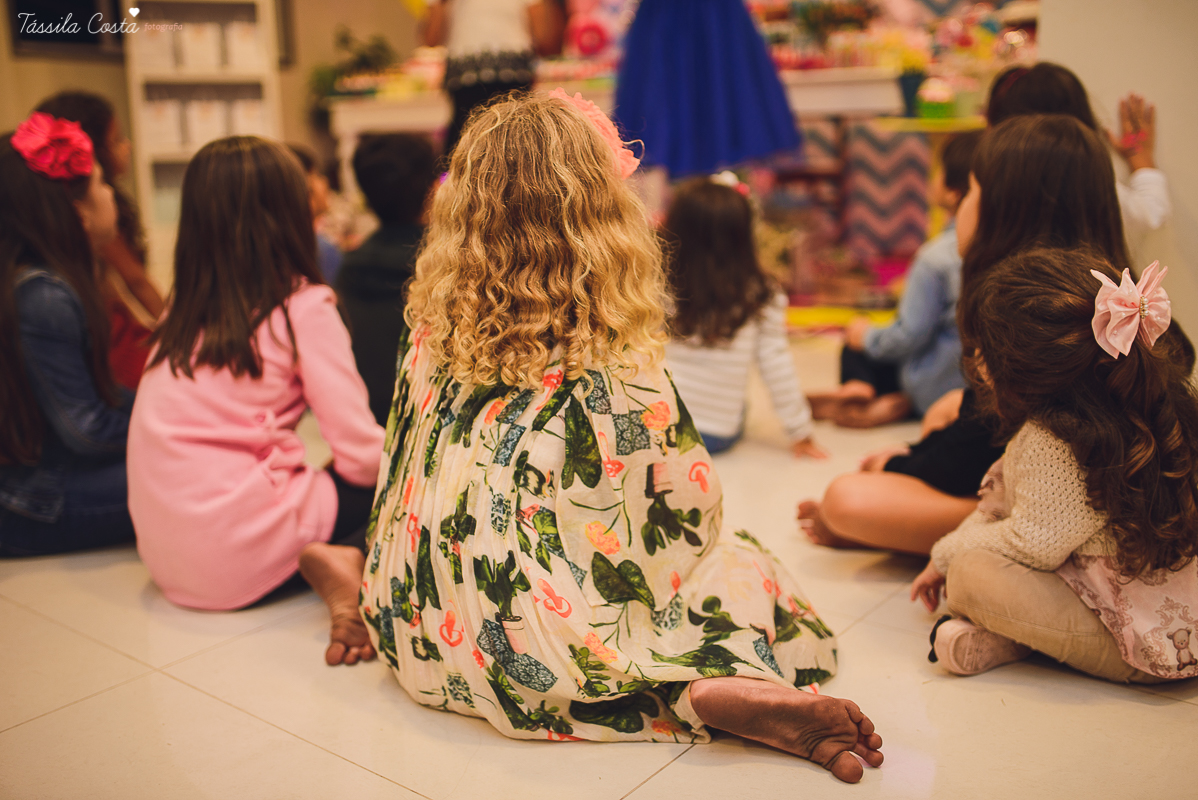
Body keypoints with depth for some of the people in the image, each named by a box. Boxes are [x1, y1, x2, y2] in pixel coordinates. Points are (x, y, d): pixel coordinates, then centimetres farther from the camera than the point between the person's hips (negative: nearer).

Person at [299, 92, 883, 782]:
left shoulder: (434, 333, -3)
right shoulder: (616, 363, -16)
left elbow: (400, 472, 8)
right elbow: (685, 505, -7)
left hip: (421, 625, 5)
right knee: (746, 575, 9)